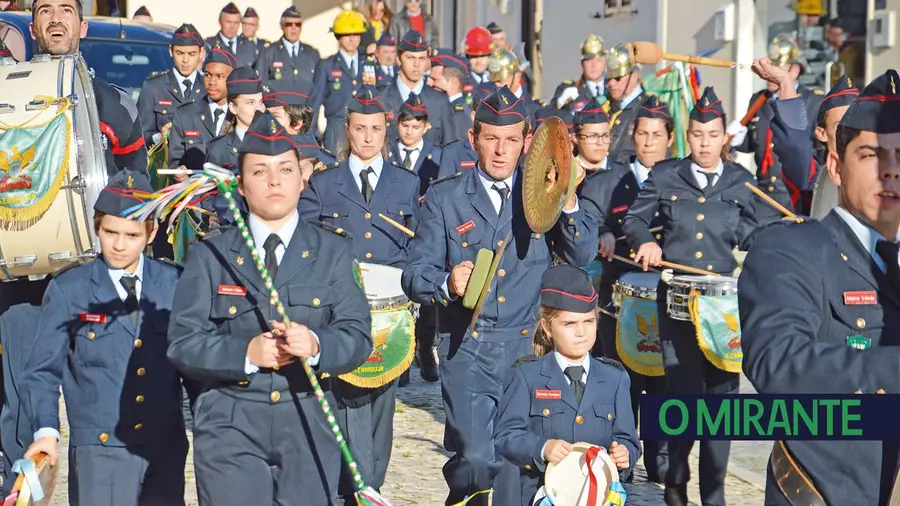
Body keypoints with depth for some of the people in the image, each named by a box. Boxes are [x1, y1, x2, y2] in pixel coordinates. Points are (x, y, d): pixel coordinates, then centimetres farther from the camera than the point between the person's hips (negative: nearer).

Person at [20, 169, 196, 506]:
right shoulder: (67, 291, 0)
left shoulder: (174, 284, 5)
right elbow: (43, 371, 0)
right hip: (100, 452, -2)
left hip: (167, 449, 2)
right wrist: (46, 431, -14)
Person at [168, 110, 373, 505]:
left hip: (309, 425, 1)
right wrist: (246, 352, -18)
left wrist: (316, 344, -22)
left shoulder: (333, 251, 8)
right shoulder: (209, 256, 5)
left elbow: (358, 336, -1)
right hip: (230, 426, -1)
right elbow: (182, 343, -2)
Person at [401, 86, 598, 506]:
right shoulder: (444, 198, 5)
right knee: (477, 461, -15)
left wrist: (568, 202, -13)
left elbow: (583, 255, 1)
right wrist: (447, 283, -21)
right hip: (468, 349, -2)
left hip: (530, 348, 2)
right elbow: (415, 275, 1)